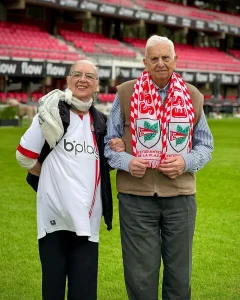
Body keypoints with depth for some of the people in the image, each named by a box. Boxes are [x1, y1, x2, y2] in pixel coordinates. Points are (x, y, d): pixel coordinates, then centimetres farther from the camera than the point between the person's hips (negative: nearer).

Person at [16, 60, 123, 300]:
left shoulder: (101, 122, 12)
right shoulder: (52, 114, -4)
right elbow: (25, 156, -2)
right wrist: (53, 178, 7)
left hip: (87, 217, 4)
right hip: (55, 213, -4)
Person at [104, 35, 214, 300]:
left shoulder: (193, 96, 7)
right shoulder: (126, 93, 1)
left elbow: (205, 146, 12)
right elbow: (109, 142, 6)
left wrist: (186, 162, -8)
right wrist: (126, 162, -14)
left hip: (180, 196, 2)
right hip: (136, 196, -2)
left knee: (179, 274, 12)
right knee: (140, 276, 5)